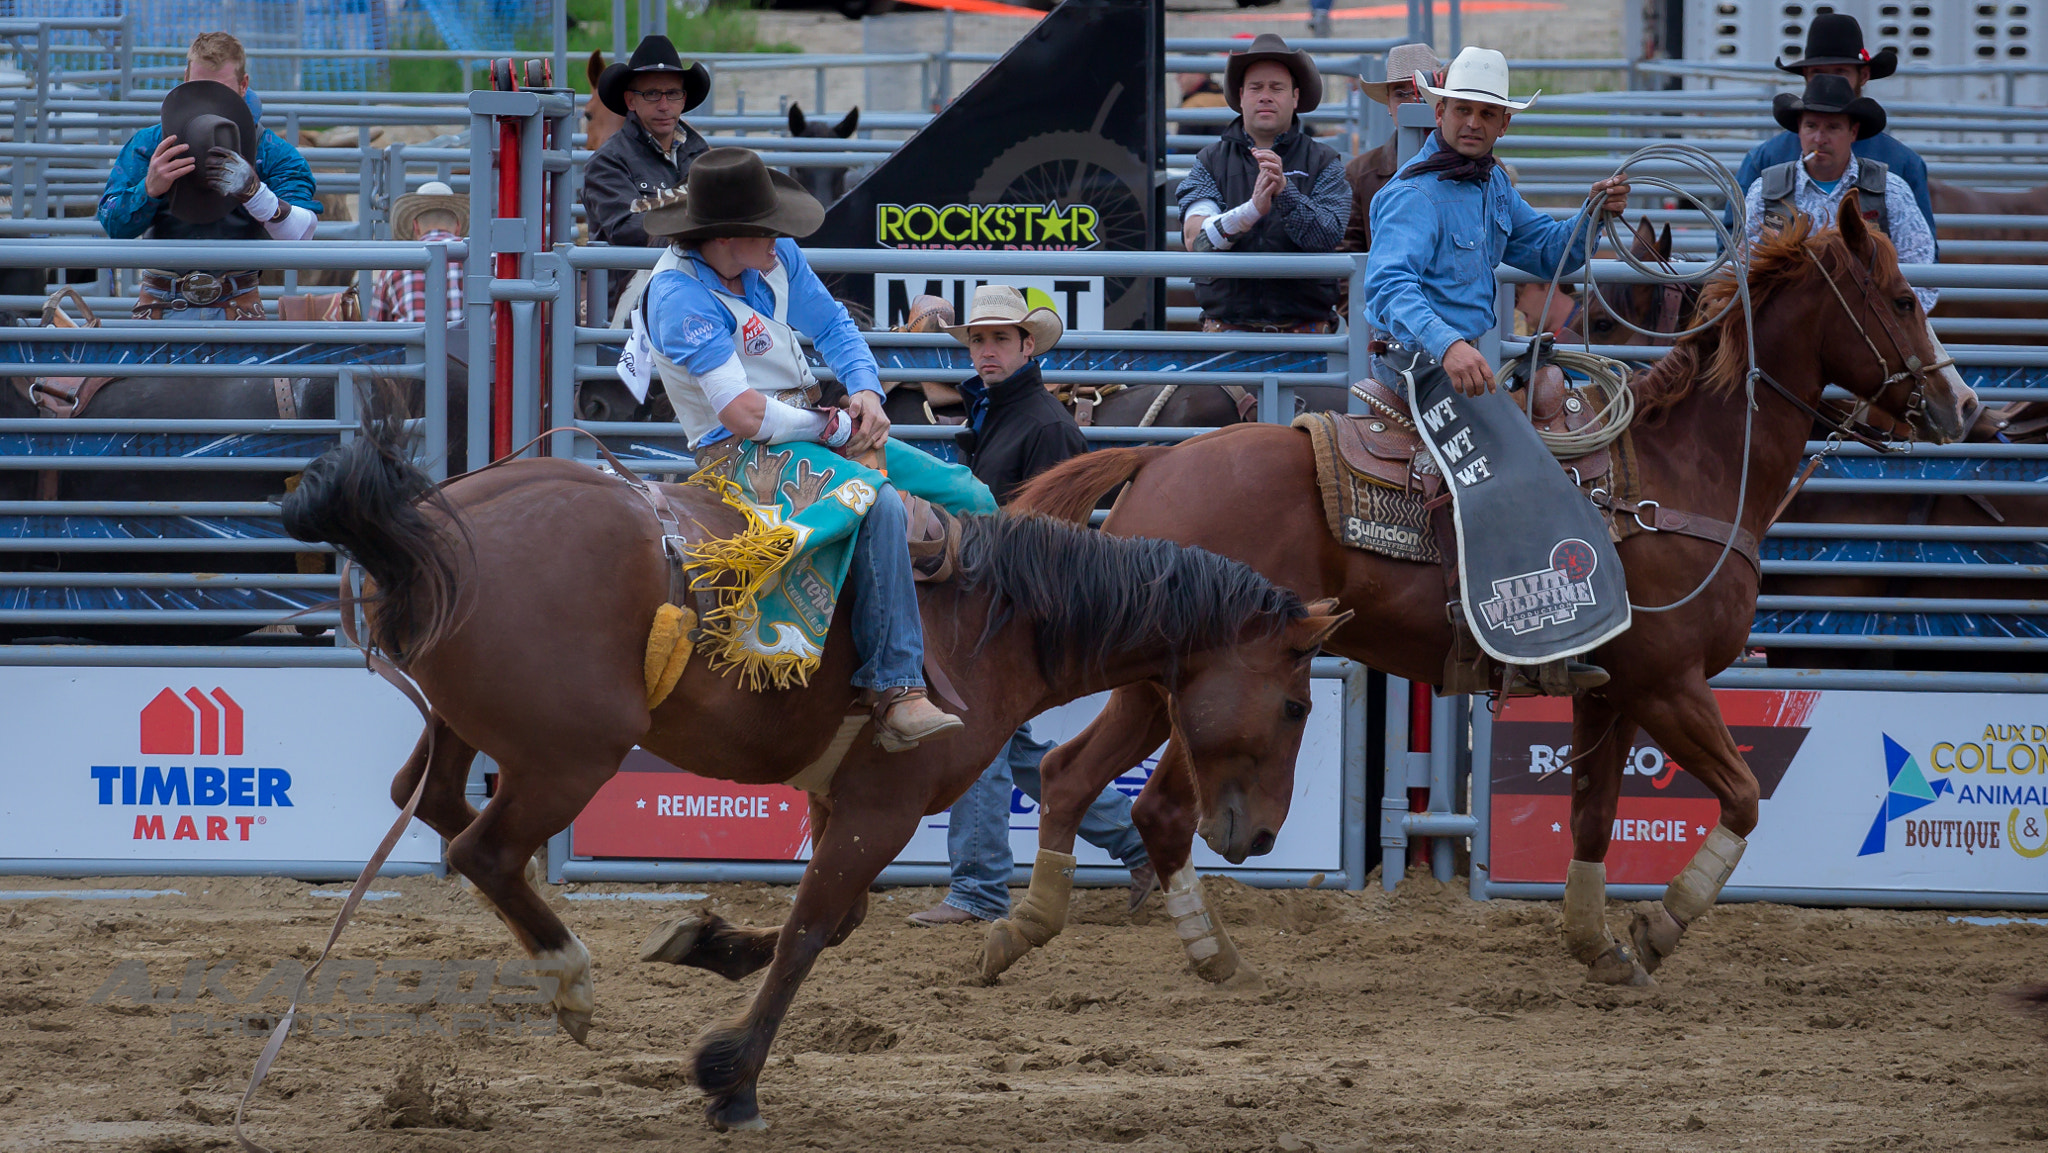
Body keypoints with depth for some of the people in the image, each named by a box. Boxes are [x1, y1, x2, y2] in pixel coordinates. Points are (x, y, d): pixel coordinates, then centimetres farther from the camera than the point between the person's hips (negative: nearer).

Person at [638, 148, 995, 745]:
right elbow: (745, 416, -26)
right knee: (878, 504, -34)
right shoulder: (680, 296, -22)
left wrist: (865, 390, -5)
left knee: (970, 498, 4)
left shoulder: (774, 258, 2)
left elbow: (834, 326, 15)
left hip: (819, 424, 9)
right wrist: (837, 427, -15)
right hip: (741, 452, -9)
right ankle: (897, 696, -37)